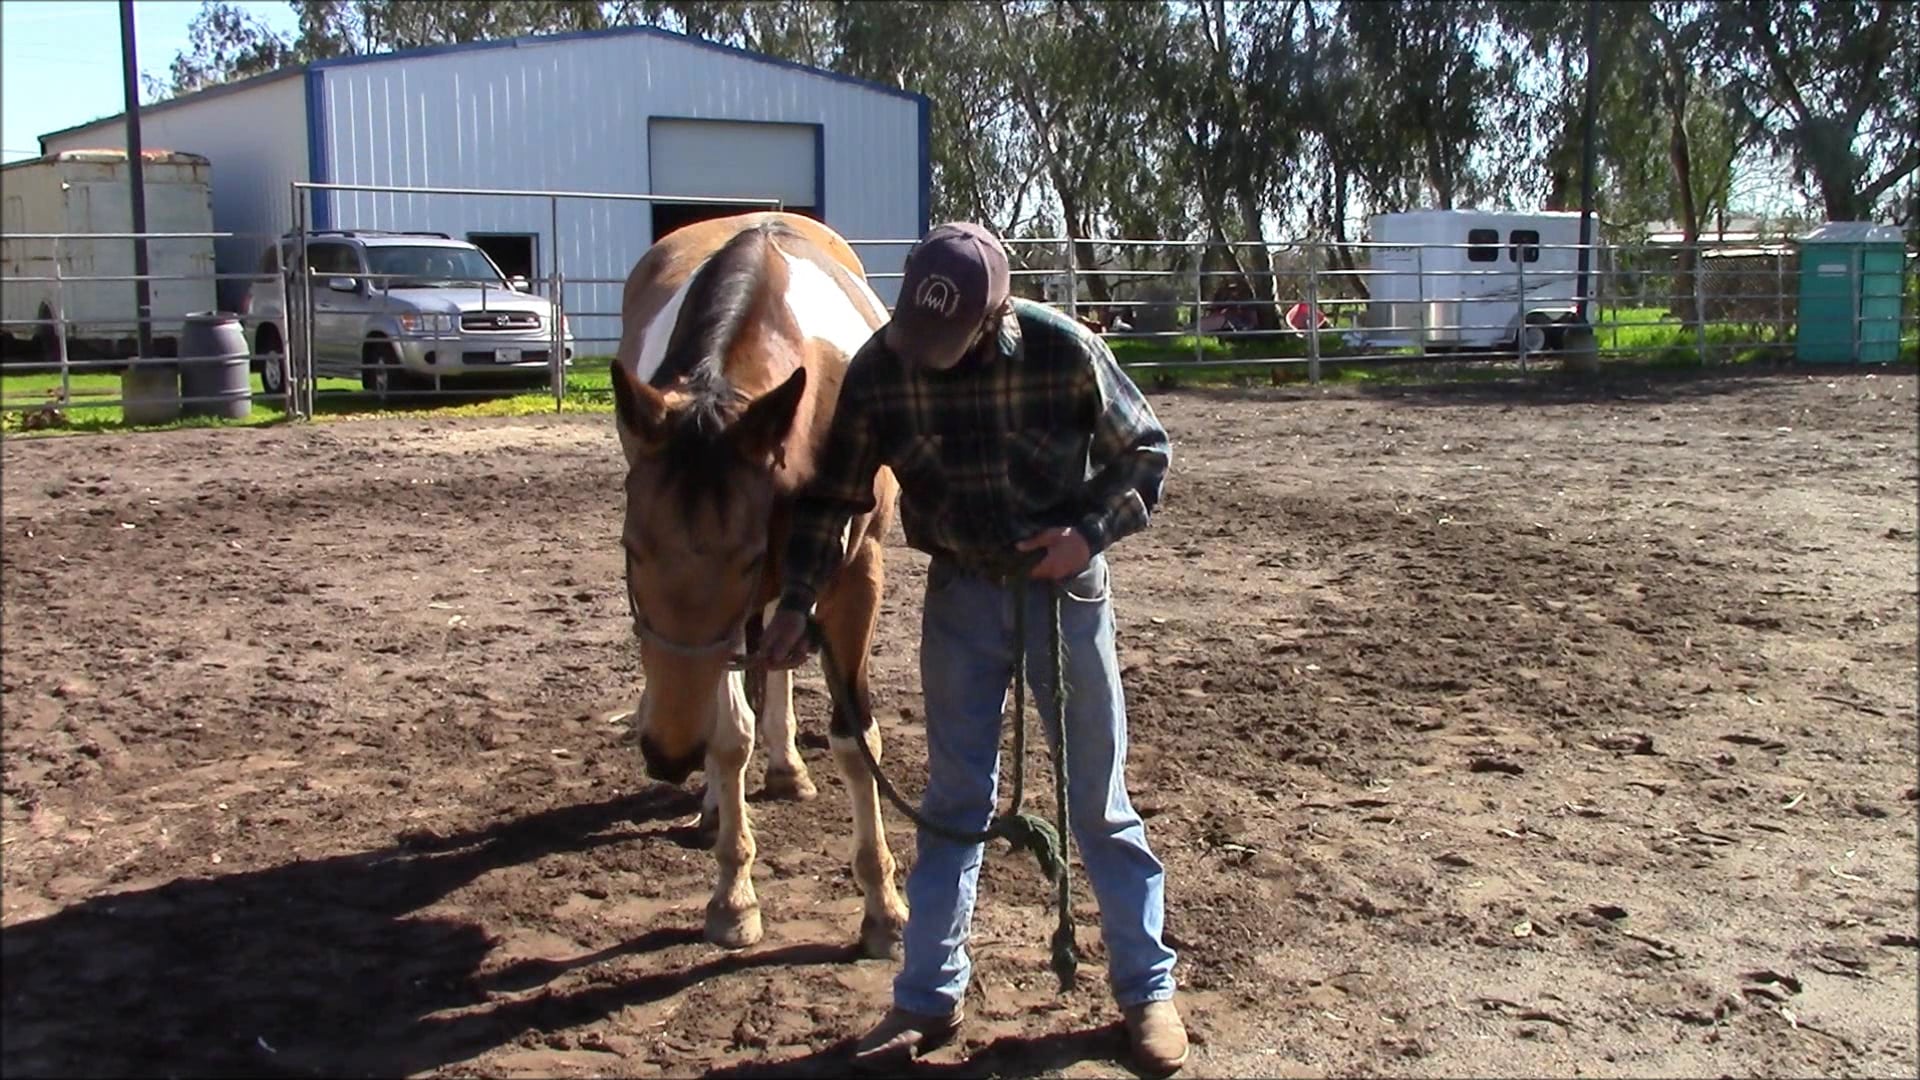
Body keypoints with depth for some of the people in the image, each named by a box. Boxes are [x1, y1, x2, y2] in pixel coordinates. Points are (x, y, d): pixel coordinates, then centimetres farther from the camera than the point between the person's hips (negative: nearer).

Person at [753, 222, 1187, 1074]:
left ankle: (1146, 987, 23)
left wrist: (1093, 530, -21)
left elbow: (1146, 451, -6)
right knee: (954, 798, 8)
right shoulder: (877, 370, -15)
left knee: (1099, 797, 7)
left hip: (1065, 585, -1)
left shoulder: (1065, 351, -20)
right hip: (960, 594, 2)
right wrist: (796, 603, -10)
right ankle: (929, 996, 20)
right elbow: (832, 496, -3)